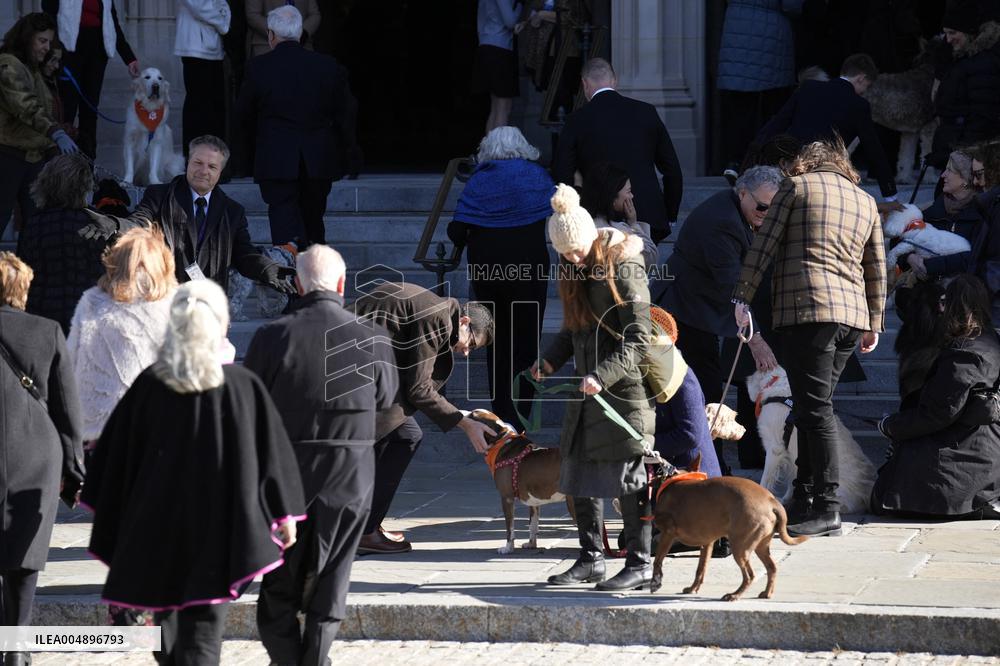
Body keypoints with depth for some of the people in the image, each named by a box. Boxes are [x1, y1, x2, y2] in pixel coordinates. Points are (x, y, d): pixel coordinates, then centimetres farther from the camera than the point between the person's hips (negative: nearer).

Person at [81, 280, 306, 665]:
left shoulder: (149, 386, -6)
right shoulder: (245, 387, -9)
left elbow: (116, 457, 1)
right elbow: (273, 456, -3)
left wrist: (111, 523, 12)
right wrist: (285, 515, 8)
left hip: (158, 525, 2)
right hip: (221, 529, -2)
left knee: (168, 616, 19)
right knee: (203, 632, -1)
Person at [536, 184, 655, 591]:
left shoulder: (624, 267, -13)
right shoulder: (573, 271, 11)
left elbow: (638, 338, -17)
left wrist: (601, 375, -25)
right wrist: (550, 361, 5)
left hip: (624, 389, -8)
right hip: (587, 390, 8)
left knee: (628, 475, -6)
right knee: (580, 472, 9)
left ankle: (640, 564, -1)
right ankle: (591, 560, 18)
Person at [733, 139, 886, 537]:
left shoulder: (796, 186, 7)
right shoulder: (866, 202, 21)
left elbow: (763, 245, 1)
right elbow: (877, 268, 22)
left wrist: (742, 298, 4)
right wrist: (874, 323, 28)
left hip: (807, 310, -6)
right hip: (852, 313, 6)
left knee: (815, 408, -9)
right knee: (813, 407, 12)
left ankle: (826, 509, -13)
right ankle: (804, 499, 12)